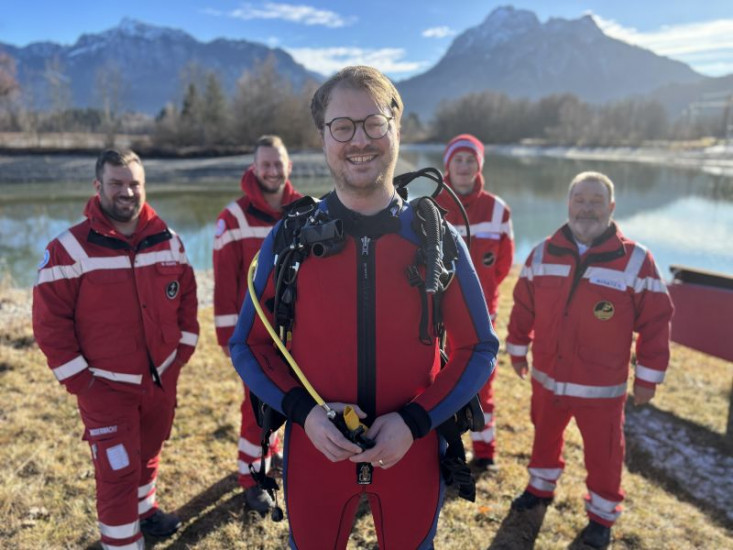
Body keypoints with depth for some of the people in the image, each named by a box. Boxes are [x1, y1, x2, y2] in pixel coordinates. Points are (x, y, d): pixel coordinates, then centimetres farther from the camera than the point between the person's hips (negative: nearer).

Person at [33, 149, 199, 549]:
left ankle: (144, 509, 48)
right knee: (118, 472, 0)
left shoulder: (167, 241, 0)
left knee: (149, 452, 23)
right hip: (106, 386, -4)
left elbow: (186, 296, 9)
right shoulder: (69, 249, -14)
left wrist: (183, 348, 4)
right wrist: (78, 380, -12)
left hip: (162, 378, 5)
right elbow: (50, 321, -12)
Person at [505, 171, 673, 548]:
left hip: (602, 387, -3)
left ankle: (602, 516, 36)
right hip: (547, 378, 3)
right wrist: (517, 349, 11)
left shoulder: (636, 259, -12)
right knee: (545, 436, 23)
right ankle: (541, 488, 48)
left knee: (603, 455, 11)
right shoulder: (543, 253, -3)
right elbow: (523, 308, 6)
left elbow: (655, 322, -8)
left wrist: (648, 377, -6)